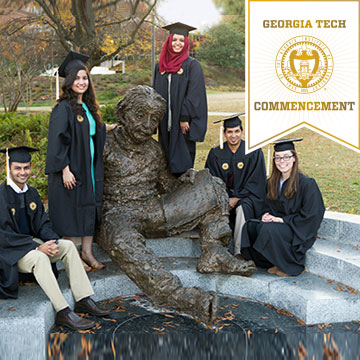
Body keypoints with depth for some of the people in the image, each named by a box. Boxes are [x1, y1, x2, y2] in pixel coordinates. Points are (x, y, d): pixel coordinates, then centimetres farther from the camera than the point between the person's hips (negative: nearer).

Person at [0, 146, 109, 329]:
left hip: (30, 242, 7)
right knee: (39, 258, -34)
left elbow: (42, 223, 4)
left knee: (68, 246, -11)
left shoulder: (31, 193, 4)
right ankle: (63, 313, -32)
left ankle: (83, 299, -12)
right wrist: (38, 248, -26)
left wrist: (53, 241, -17)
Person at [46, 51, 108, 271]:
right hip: (71, 169, -8)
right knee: (70, 212, 1)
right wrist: (65, 169, -20)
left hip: (90, 168, 8)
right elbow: (57, 140, -17)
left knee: (90, 208, 11)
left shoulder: (89, 107, 11)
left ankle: (87, 253, 22)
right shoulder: (63, 108, -12)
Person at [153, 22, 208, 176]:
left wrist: (185, 118, -17)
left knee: (182, 160, -3)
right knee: (165, 159, 8)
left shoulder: (192, 65, -3)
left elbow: (194, 93, -10)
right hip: (164, 122, 5)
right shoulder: (160, 66, 13)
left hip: (183, 122, -5)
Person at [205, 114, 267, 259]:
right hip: (223, 195, 2)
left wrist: (236, 199, -16)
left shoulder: (254, 153, -4)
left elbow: (256, 182, -7)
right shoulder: (215, 153, 3)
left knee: (243, 208, -35)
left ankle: (239, 252, -26)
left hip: (246, 196, -2)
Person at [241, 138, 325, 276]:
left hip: (299, 231, -6)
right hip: (277, 223, 7)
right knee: (250, 226, -18)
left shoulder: (307, 183, -12)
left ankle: (291, 265, -9)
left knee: (268, 229, -31)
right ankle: (276, 263, -3)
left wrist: (283, 220, -16)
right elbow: (268, 206, 19)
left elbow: (310, 217, -13)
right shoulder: (272, 182, 8)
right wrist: (267, 214, -4)